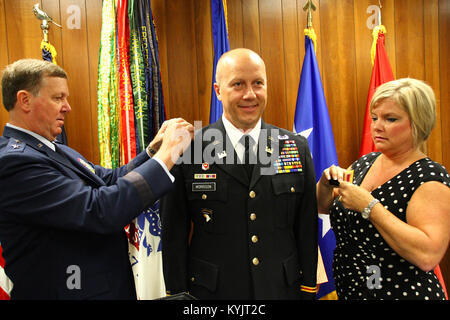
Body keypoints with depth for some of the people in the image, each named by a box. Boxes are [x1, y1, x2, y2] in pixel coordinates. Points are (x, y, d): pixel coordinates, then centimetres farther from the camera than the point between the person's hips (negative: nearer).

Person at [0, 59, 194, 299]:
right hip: (71, 290, -9)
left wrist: (154, 149, -7)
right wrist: (166, 156, -25)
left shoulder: (56, 152, 8)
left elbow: (110, 180, 7)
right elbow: (100, 211, -31)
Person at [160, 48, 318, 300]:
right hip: (212, 289, -1)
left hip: (283, 288, 2)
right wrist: (177, 293, -3)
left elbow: (307, 228, 2)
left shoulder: (297, 147, -3)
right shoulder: (188, 151, -11)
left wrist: (308, 288, 3)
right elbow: (174, 234, -5)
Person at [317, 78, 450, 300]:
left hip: (404, 292, -6)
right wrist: (326, 184, -12)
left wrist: (369, 206, -28)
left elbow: (428, 255, -29)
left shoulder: (431, 177, -17)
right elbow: (323, 207, 8)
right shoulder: (365, 163, 1)